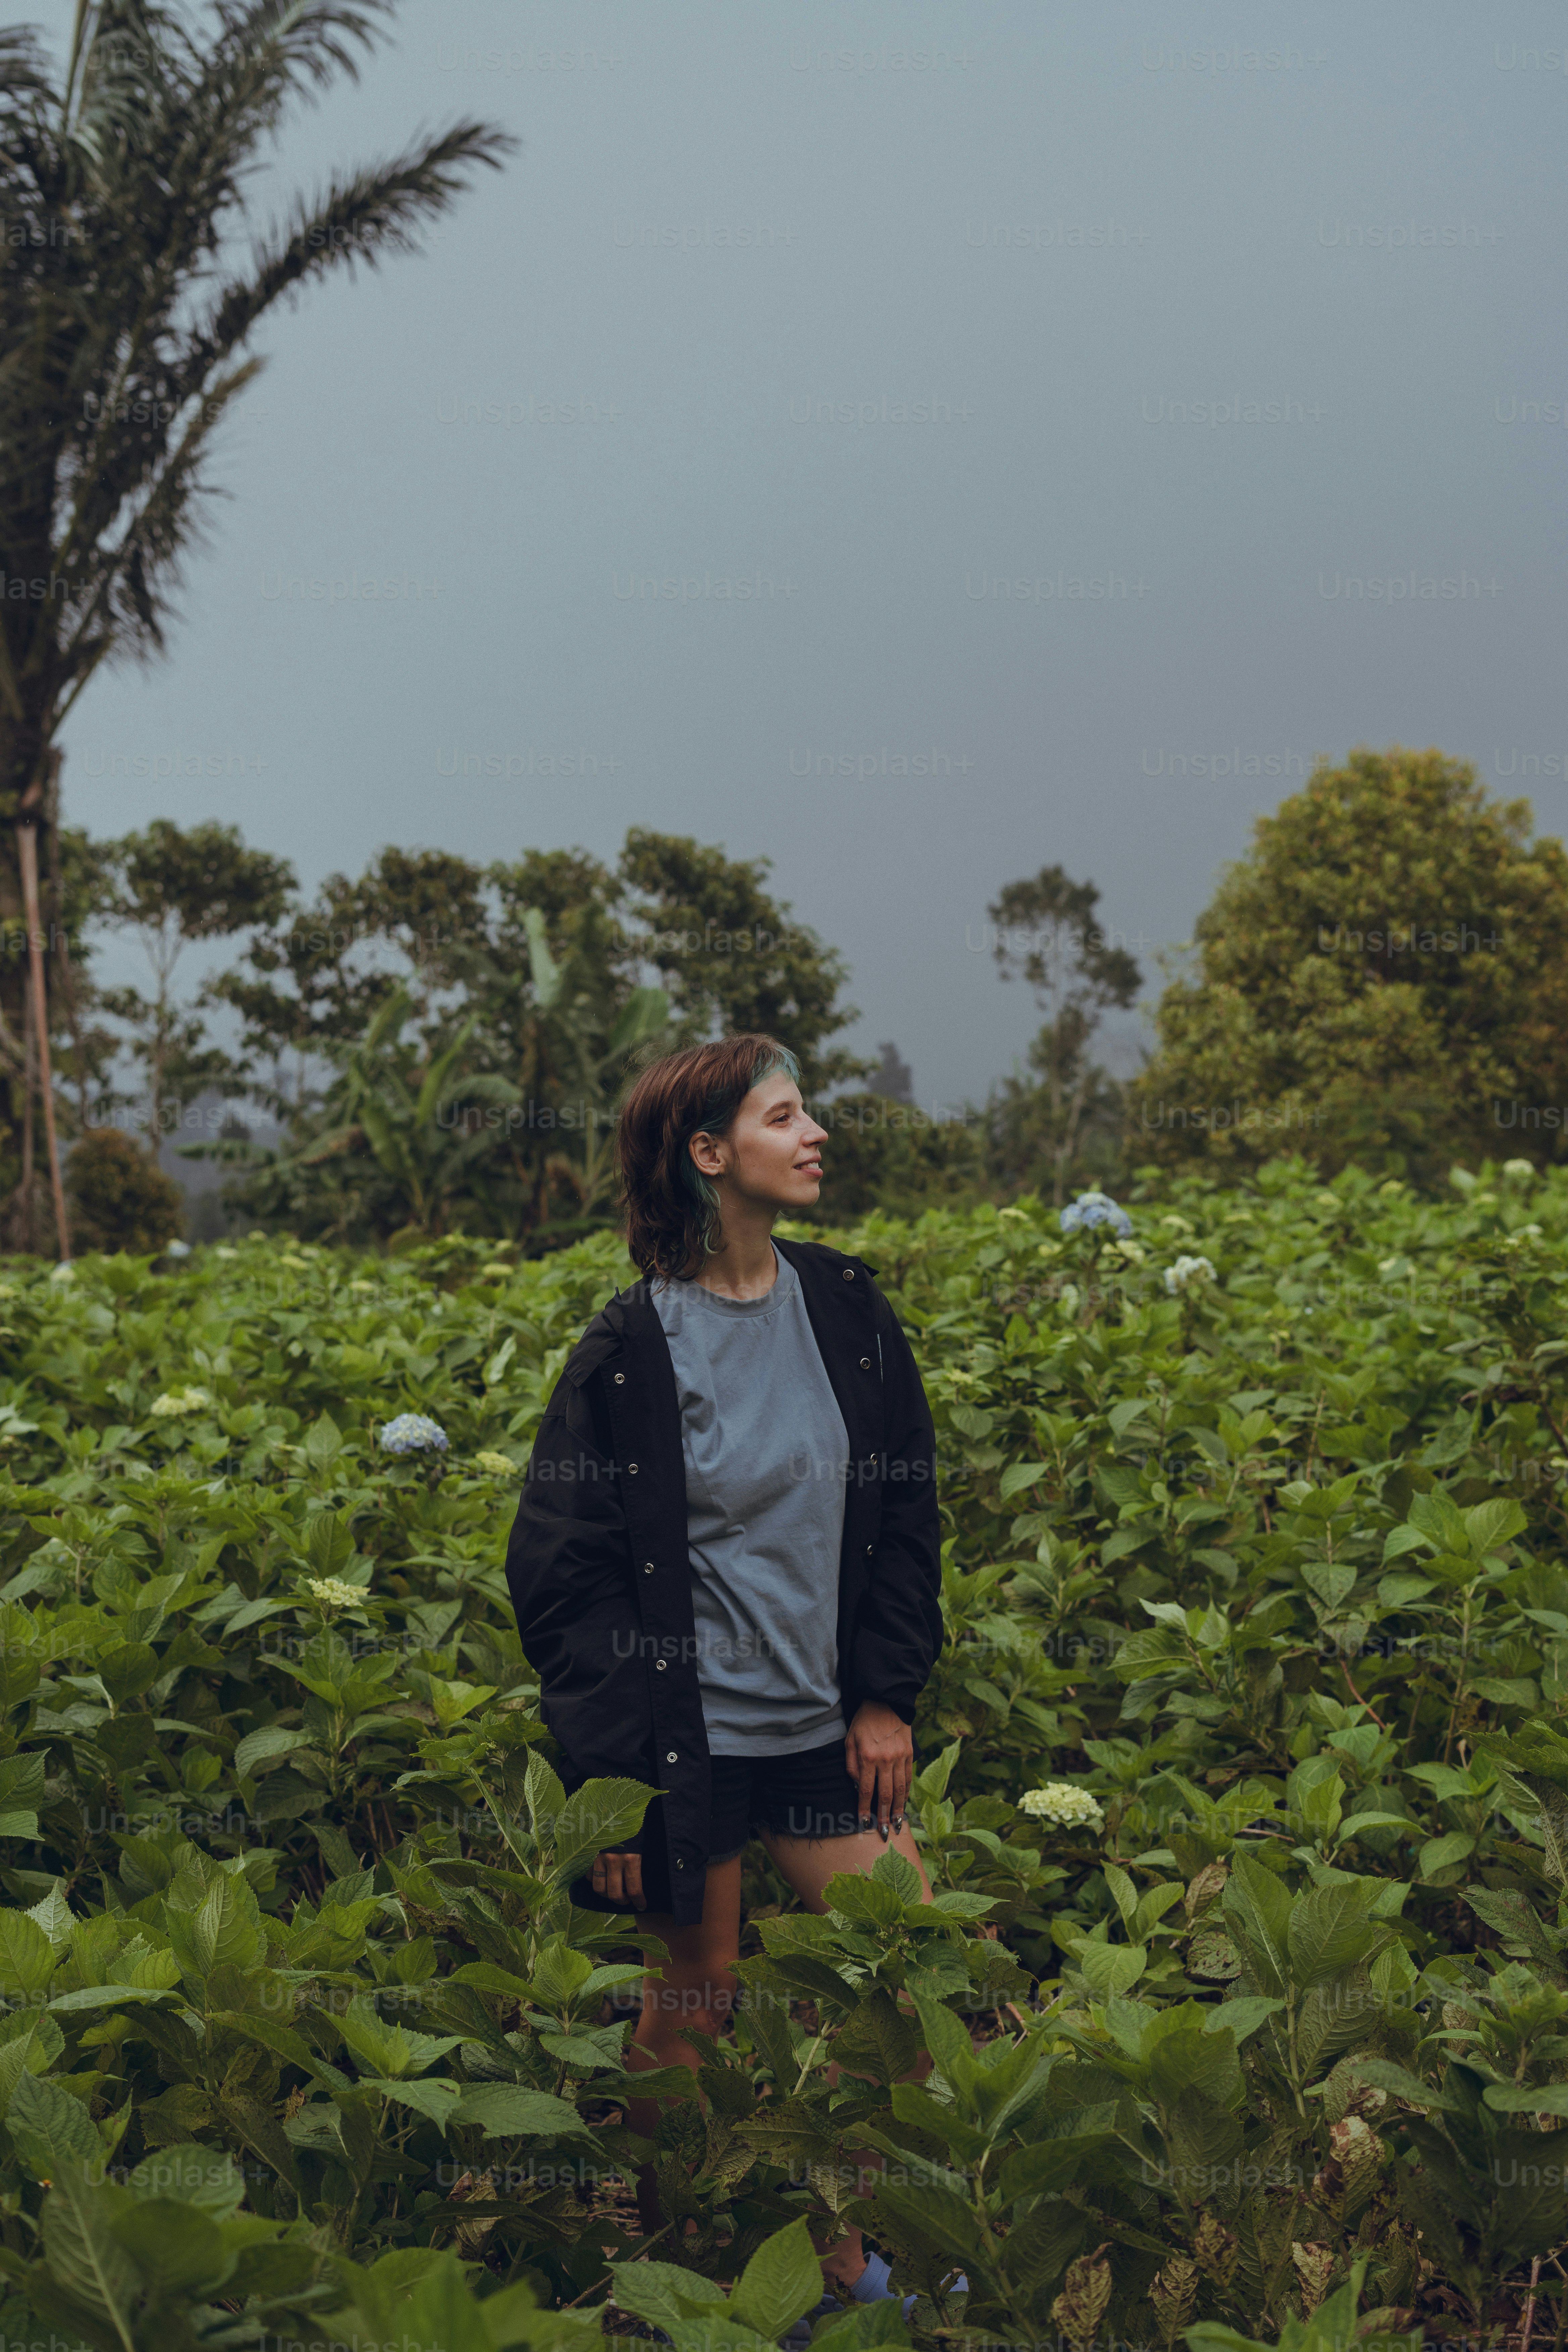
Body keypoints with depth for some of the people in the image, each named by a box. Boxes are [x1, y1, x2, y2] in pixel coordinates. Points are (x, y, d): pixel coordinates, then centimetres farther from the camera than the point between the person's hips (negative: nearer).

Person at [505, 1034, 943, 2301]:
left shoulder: (845, 1306, 1)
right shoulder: (633, 1348, -12)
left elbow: (904, 1510, 9)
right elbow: (563, 1574, -9)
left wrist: (887, 1695, 3)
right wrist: (608, 1781, -11)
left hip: (824, 1727, 5)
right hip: (689, 1742, -5)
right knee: (691, 2018, 8)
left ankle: (842, 2248, 24)